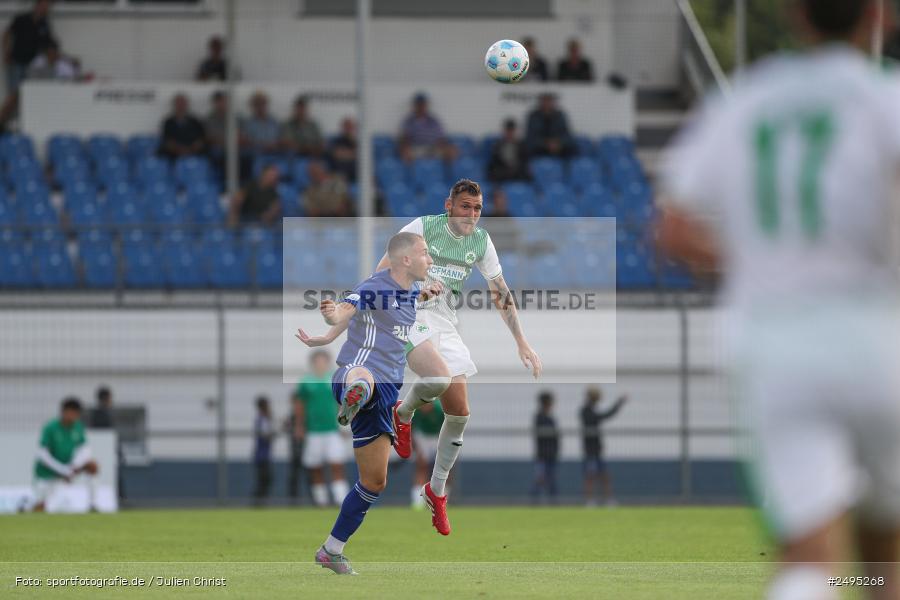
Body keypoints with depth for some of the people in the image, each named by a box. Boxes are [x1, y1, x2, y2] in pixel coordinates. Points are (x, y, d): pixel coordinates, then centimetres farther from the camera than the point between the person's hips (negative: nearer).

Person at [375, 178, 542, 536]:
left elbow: (501, 294, 14)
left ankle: (436, 491, 16)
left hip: (445, 324, 6)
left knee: (459, 414, -1)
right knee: (438, 377, -34)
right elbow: (383, 271, -8)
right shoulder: (423, 228, -11)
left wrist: (522, 343, 12)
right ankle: (403, 415, 0)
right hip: (410, 315, -6)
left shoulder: (481, 241, 6)